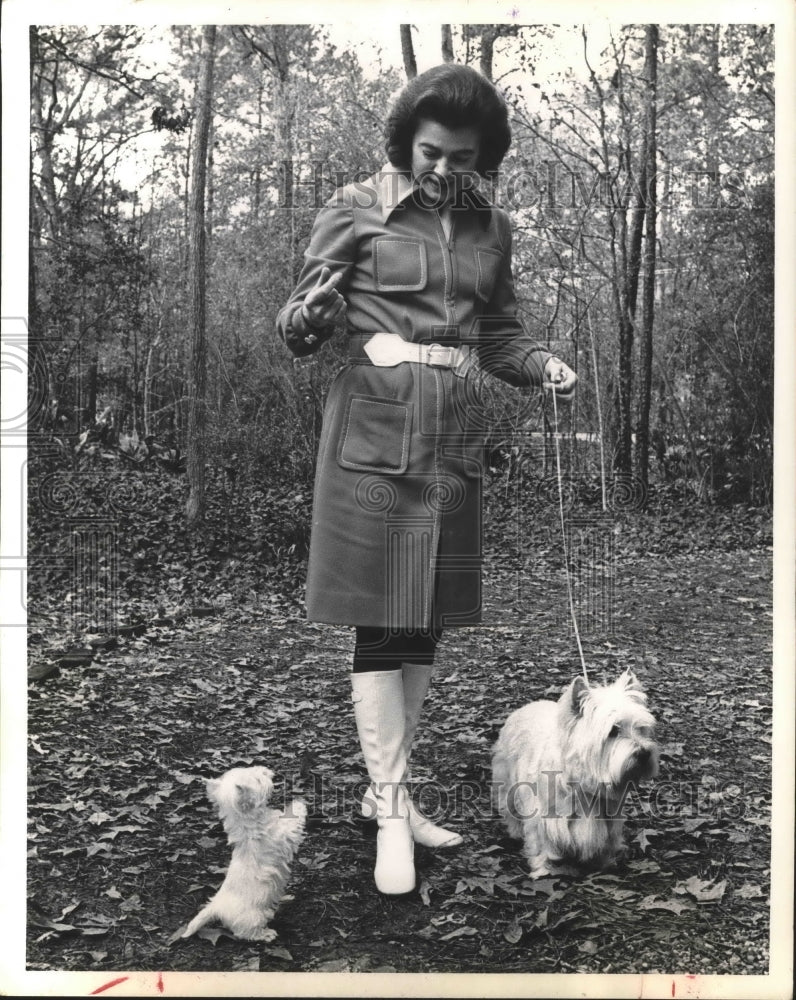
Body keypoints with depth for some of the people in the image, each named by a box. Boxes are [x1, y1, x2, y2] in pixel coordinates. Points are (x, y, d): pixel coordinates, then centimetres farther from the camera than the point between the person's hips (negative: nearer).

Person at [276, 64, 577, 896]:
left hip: (455, 435, 5)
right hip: (376, 428, -5)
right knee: (381, 623, -4)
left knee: (425, 621, 9)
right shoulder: (357, 208, -1)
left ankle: (385, 787, 22)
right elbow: (295, 326, 0)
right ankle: (392, 812, 4)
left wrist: (542, 365, -1)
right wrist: (308, 319, -22)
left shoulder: (491, 226, 12)